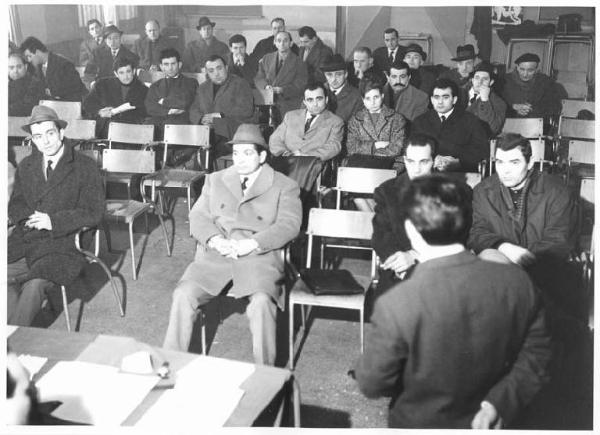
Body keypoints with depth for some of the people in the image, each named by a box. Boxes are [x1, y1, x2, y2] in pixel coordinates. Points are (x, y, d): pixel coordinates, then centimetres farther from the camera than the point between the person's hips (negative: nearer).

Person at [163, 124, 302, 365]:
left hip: (259, 256, -3)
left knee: (261, 302, -32)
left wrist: (251, 243, -17)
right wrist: (215, 240, -10)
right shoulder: (215, 180, 24)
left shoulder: (284, 187, 12)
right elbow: (198, 216, 13)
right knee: (183, 295, -22)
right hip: (215, 254, 3)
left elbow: (288, 225, -2)